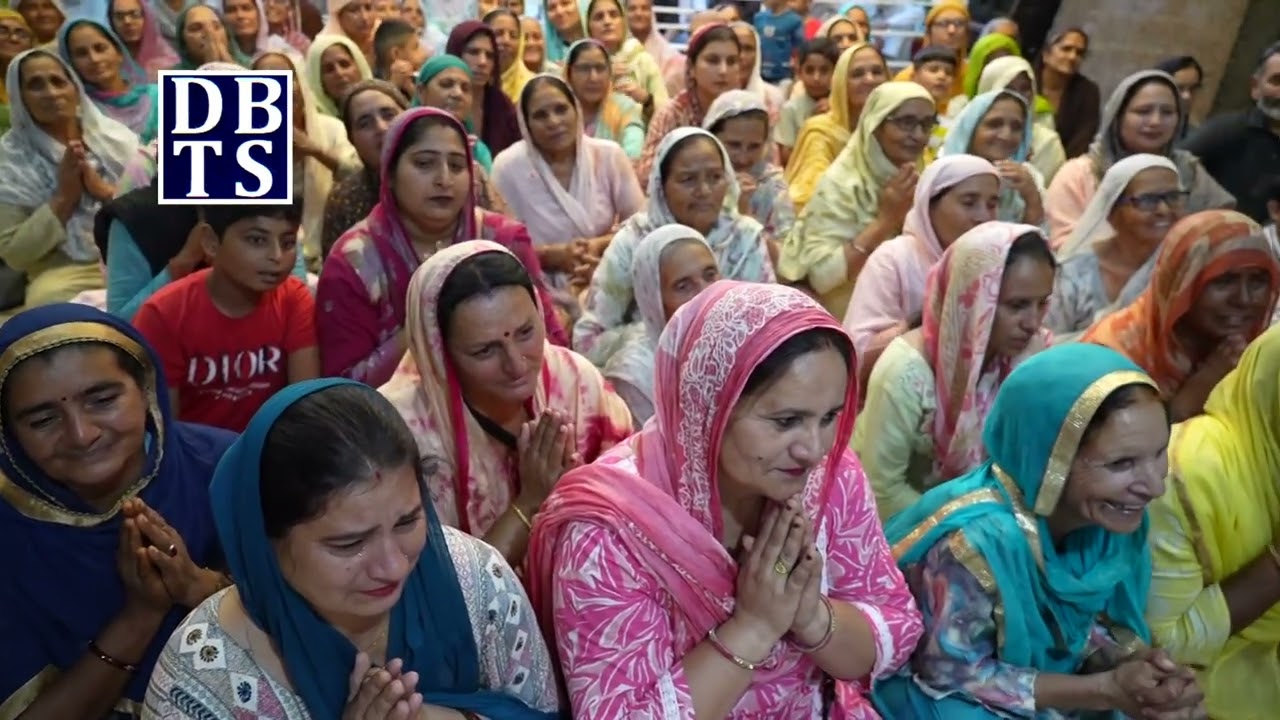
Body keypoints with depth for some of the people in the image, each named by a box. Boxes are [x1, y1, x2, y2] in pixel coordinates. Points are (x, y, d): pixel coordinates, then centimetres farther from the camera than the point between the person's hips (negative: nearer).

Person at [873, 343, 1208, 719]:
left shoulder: (1105, 516, -14)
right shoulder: (977, 541, -35)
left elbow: (1084, 623, 1)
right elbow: (953, 676, -22)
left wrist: (1134, 661, -20)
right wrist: (1106, 689, -23)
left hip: (1048, 672, 6)